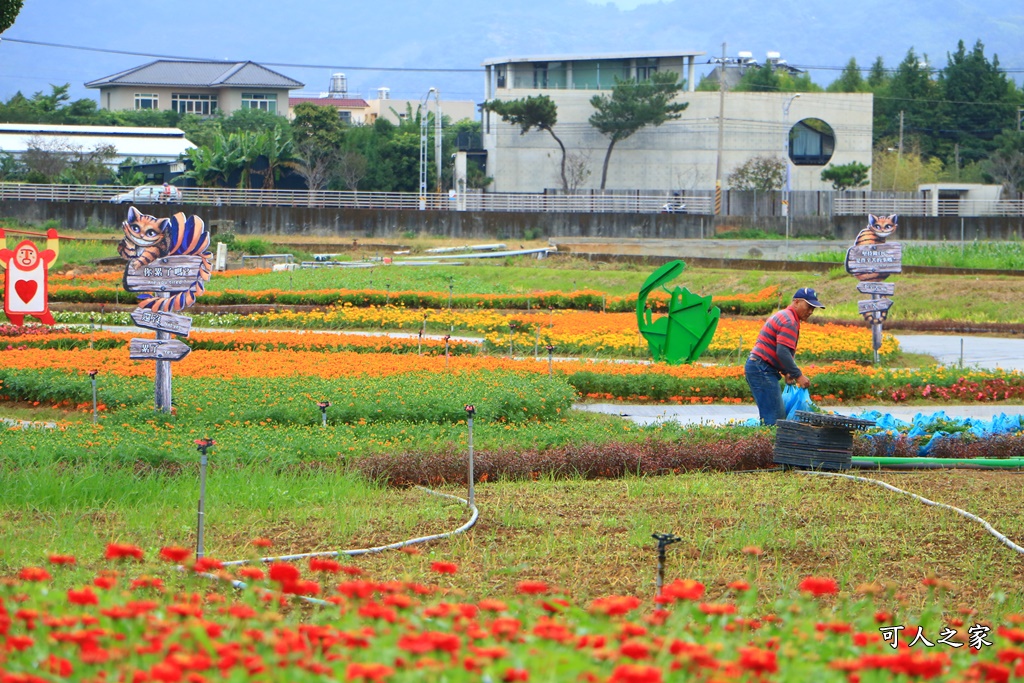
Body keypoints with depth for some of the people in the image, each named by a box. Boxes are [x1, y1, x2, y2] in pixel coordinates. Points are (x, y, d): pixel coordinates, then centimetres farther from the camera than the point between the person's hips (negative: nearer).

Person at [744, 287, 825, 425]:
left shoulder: (783, 316, 21)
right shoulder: (789, 321, -13)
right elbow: (783, 352, -22)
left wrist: (786, 372, 18)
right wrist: (798, 375, -17)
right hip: (762, 369, -11)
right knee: (774, 417, -14)